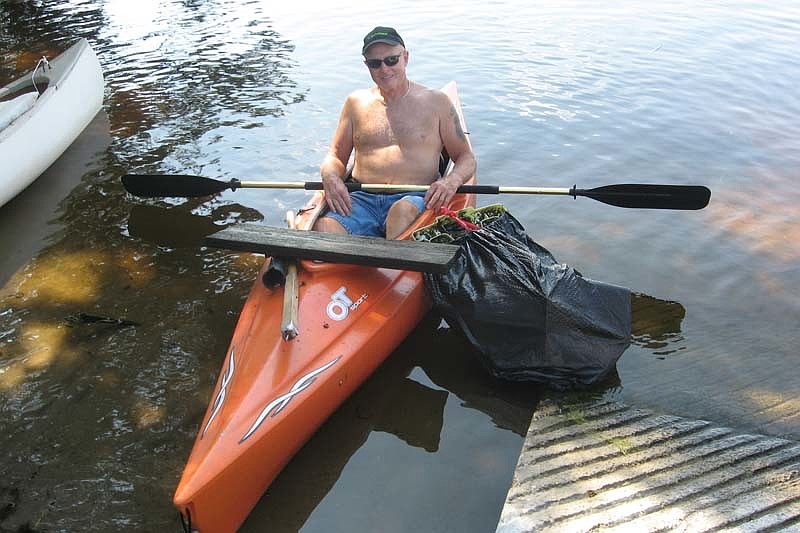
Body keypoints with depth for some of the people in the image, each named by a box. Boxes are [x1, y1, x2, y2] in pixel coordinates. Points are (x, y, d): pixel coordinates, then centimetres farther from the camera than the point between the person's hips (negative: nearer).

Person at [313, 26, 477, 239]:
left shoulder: (436, 102, 12)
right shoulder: (356, 102, 19)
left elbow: (466, 158, 13)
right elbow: (336, 156, 23)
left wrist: (452, 181, -11)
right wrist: (330, 176, -2)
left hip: (416, 198, -2)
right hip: (362, 199, 2)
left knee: (403, 211, -40)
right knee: (323, 229, -30)